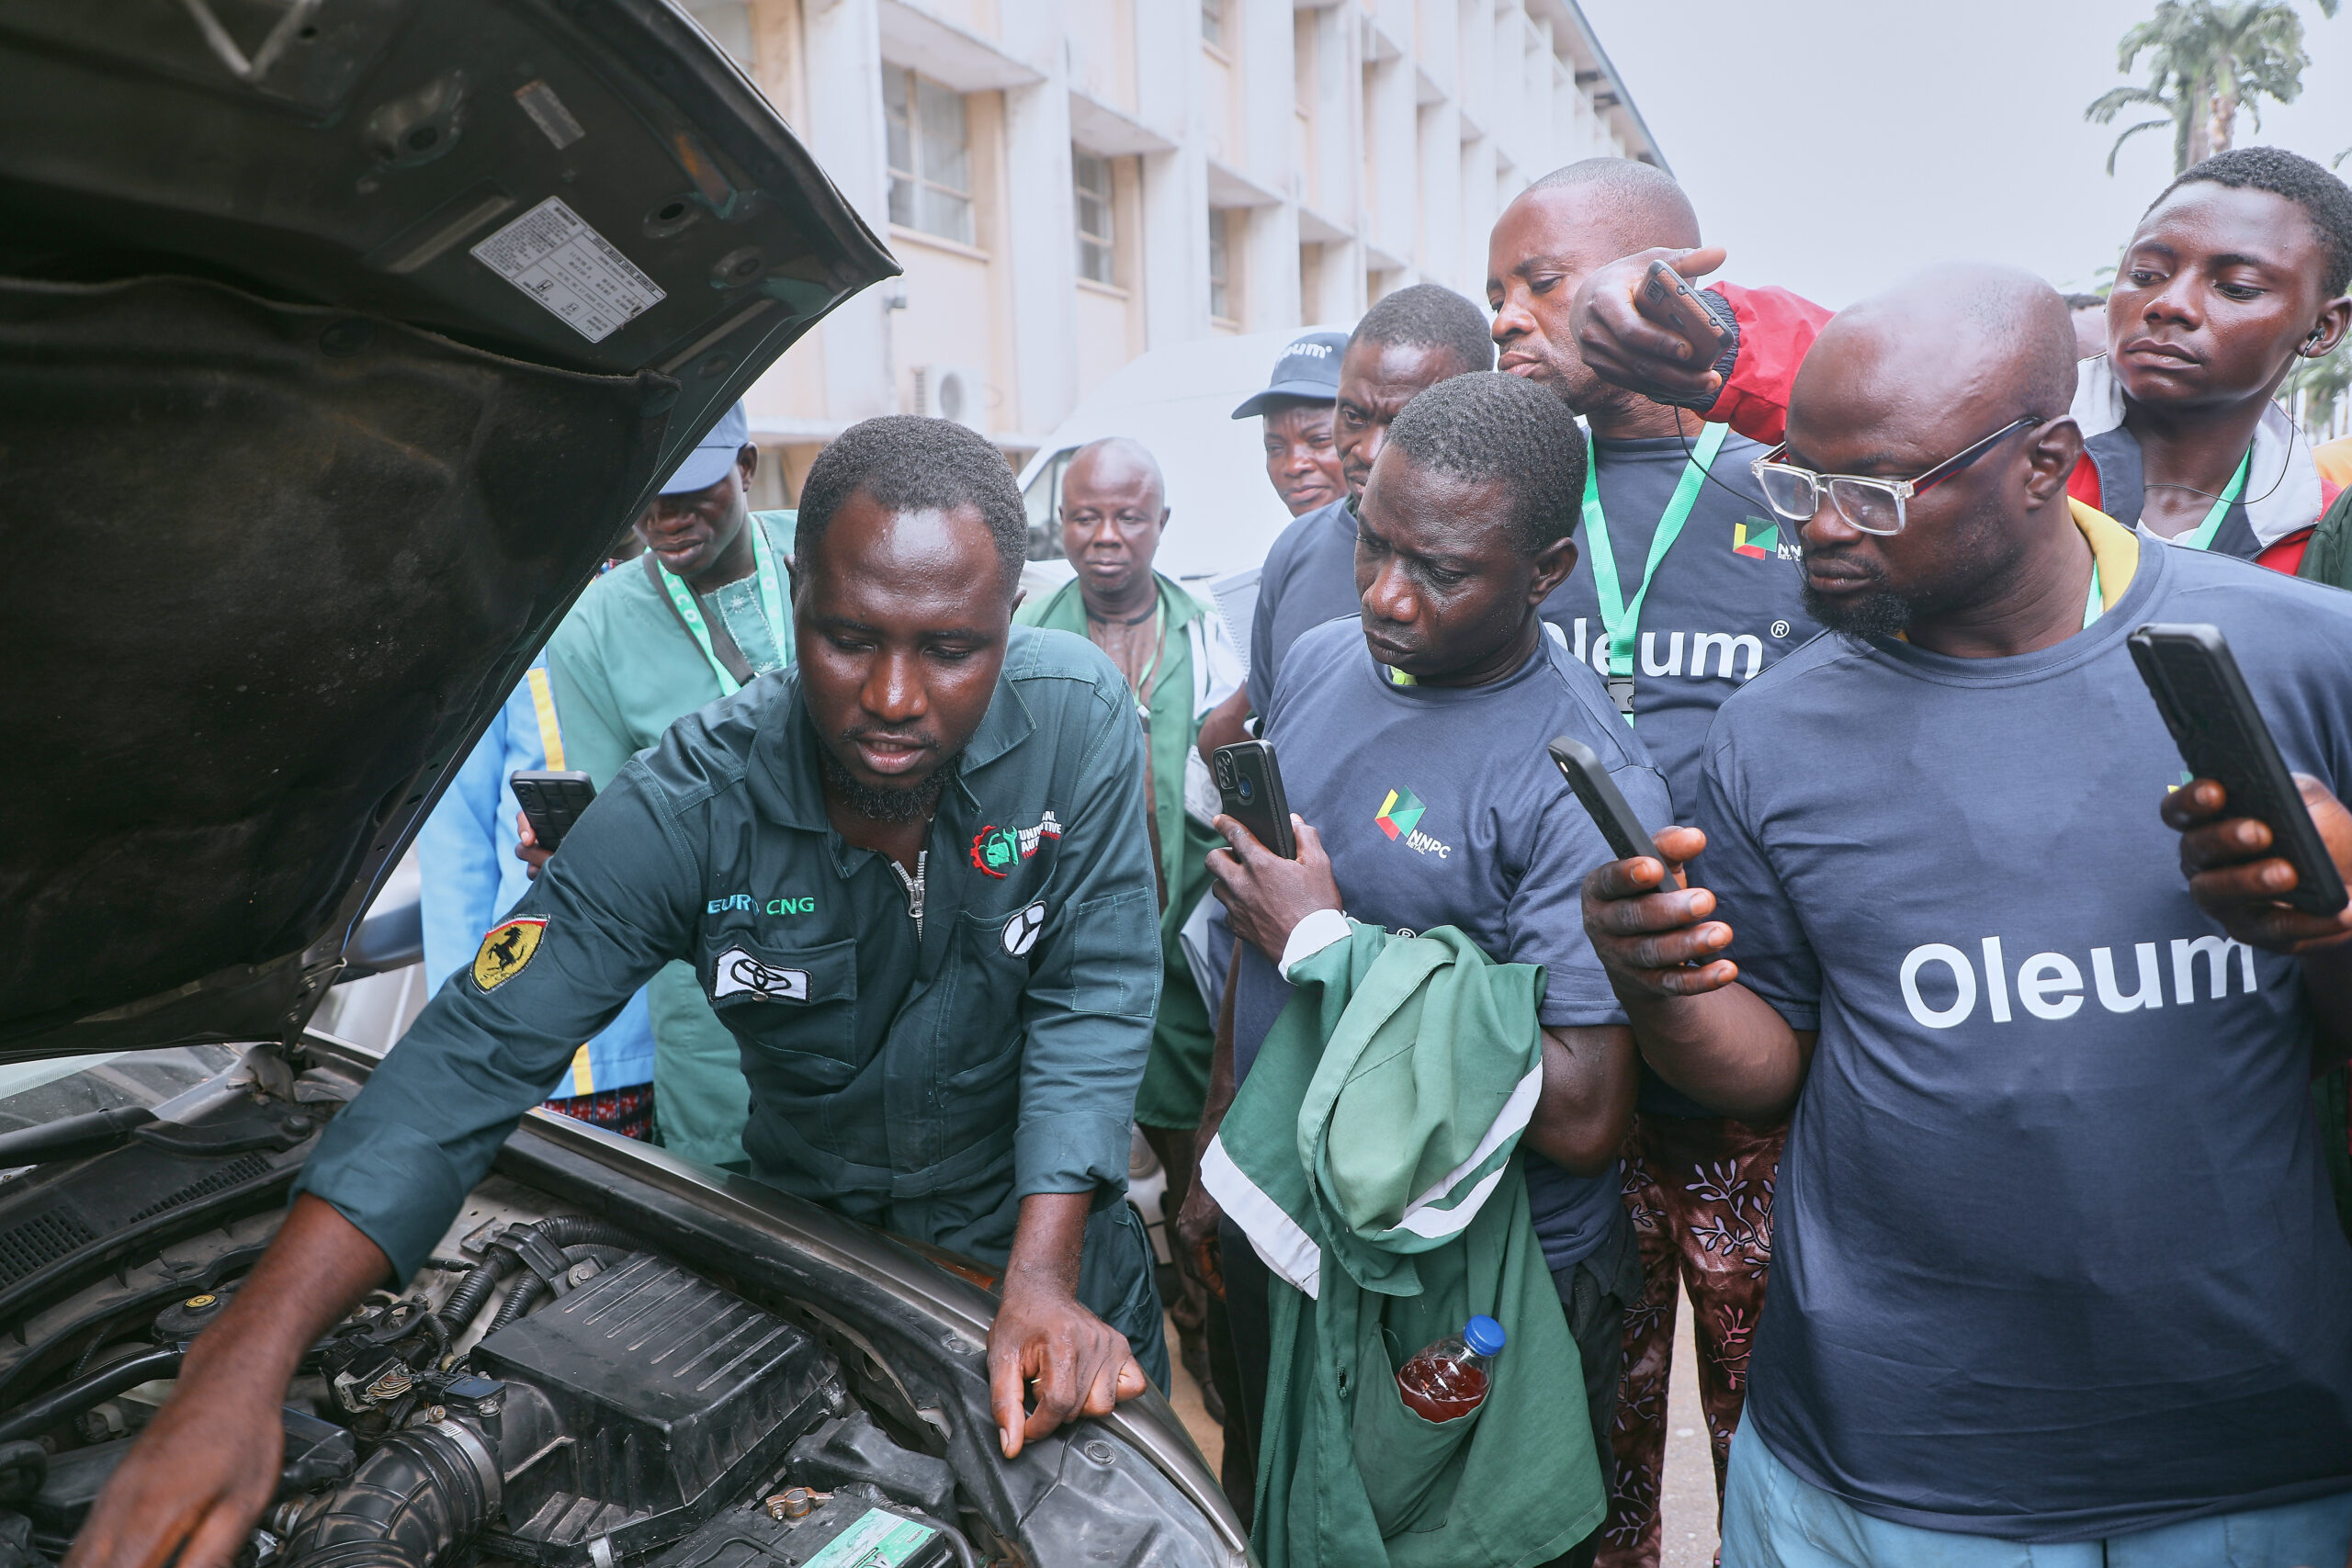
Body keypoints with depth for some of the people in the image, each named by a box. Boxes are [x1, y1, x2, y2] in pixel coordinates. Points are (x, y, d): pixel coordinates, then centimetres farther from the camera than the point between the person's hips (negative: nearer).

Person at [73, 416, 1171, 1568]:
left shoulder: (1079, 719, -23)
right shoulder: (686, 807, -25)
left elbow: (1094, 998, -21)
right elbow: (473, 1056, -29)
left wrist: (1044, 1275, -31)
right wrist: (242, 1366, -39)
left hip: (1037, 1226, 1)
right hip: (808, 1233, 0)